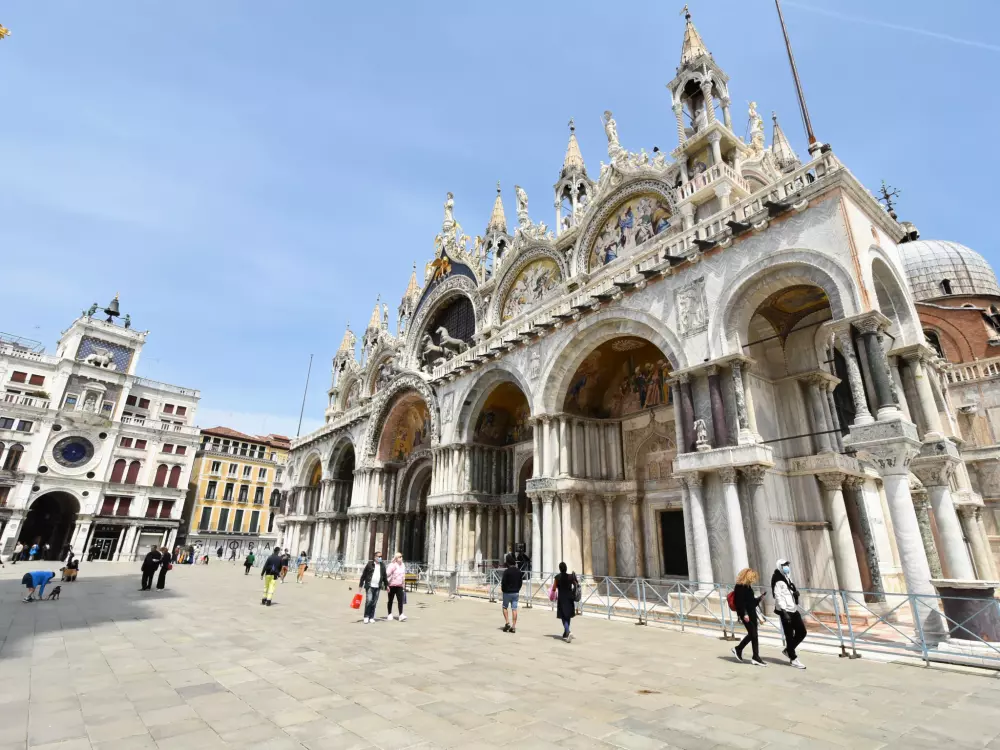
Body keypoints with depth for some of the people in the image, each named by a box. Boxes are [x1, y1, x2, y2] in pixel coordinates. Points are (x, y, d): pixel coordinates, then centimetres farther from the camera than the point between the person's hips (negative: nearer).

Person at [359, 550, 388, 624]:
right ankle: (366, 617, 0)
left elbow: (385, 576, 17)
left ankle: (371, 617, 15)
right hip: (369, 586, -4)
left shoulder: (382, 565, 10)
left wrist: (386, 585, 15)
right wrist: (360, 585, -4)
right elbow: (363, 575, -2)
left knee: (374, 602, 6)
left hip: (377, 587, 4)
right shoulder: (370, 564, -3)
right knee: (369, 600, -12)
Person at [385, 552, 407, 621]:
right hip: (392, 585, -4)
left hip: (400, 586, 4)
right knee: (390, 600, 10)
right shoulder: (392, 565, -12)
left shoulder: (403, 565, 9)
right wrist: (387, 583, -24)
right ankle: (389, 614, 23)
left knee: (400, 600, -7)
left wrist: (403, 585, 19)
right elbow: (387, 574, -18)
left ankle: (401, 615, -10)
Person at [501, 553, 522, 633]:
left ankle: (507, 623, 2)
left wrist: (502, 590, 2)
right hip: (516, 593, 4)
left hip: (507, 592, -4)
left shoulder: (506, 571, -15)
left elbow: (503, 582, -14)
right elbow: (521, 582, 8)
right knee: (514, 609, 5)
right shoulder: (519, 571, 3)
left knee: (505, 607, 14)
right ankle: (513, 627, 5)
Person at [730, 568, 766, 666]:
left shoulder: (748, 586, 14)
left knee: (752, 635, 11)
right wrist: (744, 614, -23)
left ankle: (738, 649, 24)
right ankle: (756, 658, 2)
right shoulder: (739, 587, -15)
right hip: (746, 614, -9)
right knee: (753, 635, -6)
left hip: (752, 613, 9)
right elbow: (740, 602, -20)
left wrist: (759, 598, 8)